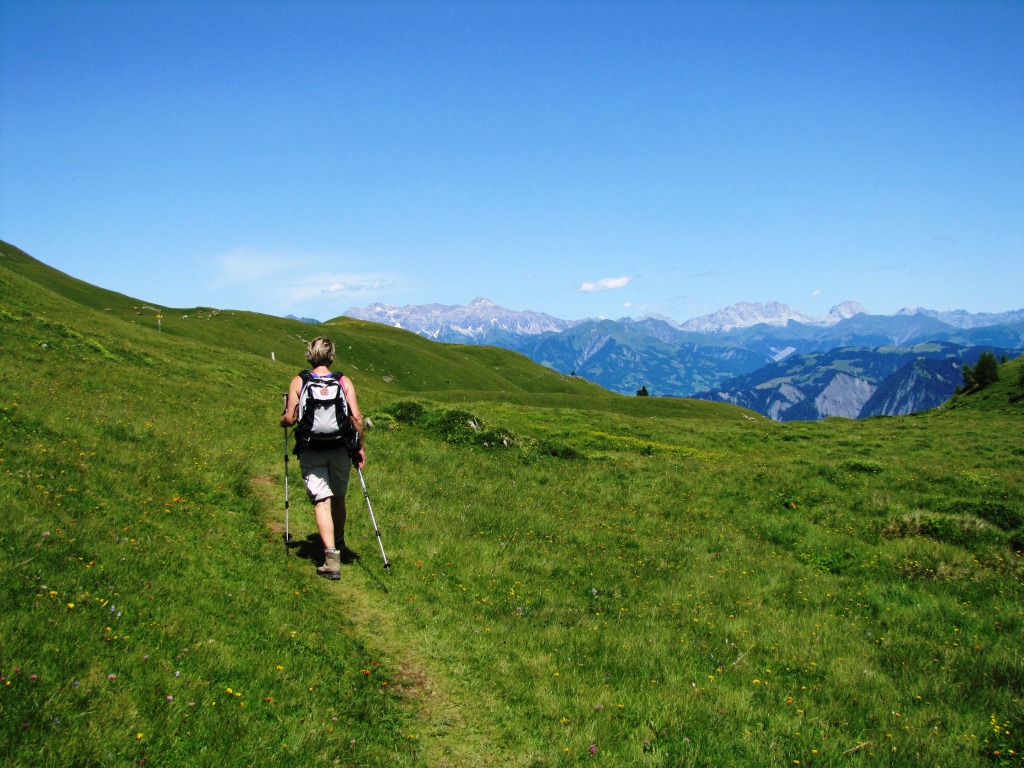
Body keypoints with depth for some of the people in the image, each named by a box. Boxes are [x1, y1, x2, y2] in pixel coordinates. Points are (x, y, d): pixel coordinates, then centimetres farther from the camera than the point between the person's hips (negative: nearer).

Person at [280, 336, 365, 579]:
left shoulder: (298, 382, -2)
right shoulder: (344, 382, -1)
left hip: (311, 452, -2)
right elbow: (356, 418, -6)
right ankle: (338, 544, 38)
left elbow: (290, 419, -5)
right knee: (338, 498, 20)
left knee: (322, 502, -4)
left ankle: (331, 557, -15)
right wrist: (360, 448, 4)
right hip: (340, 449, 2)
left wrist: (282, 420, 19)